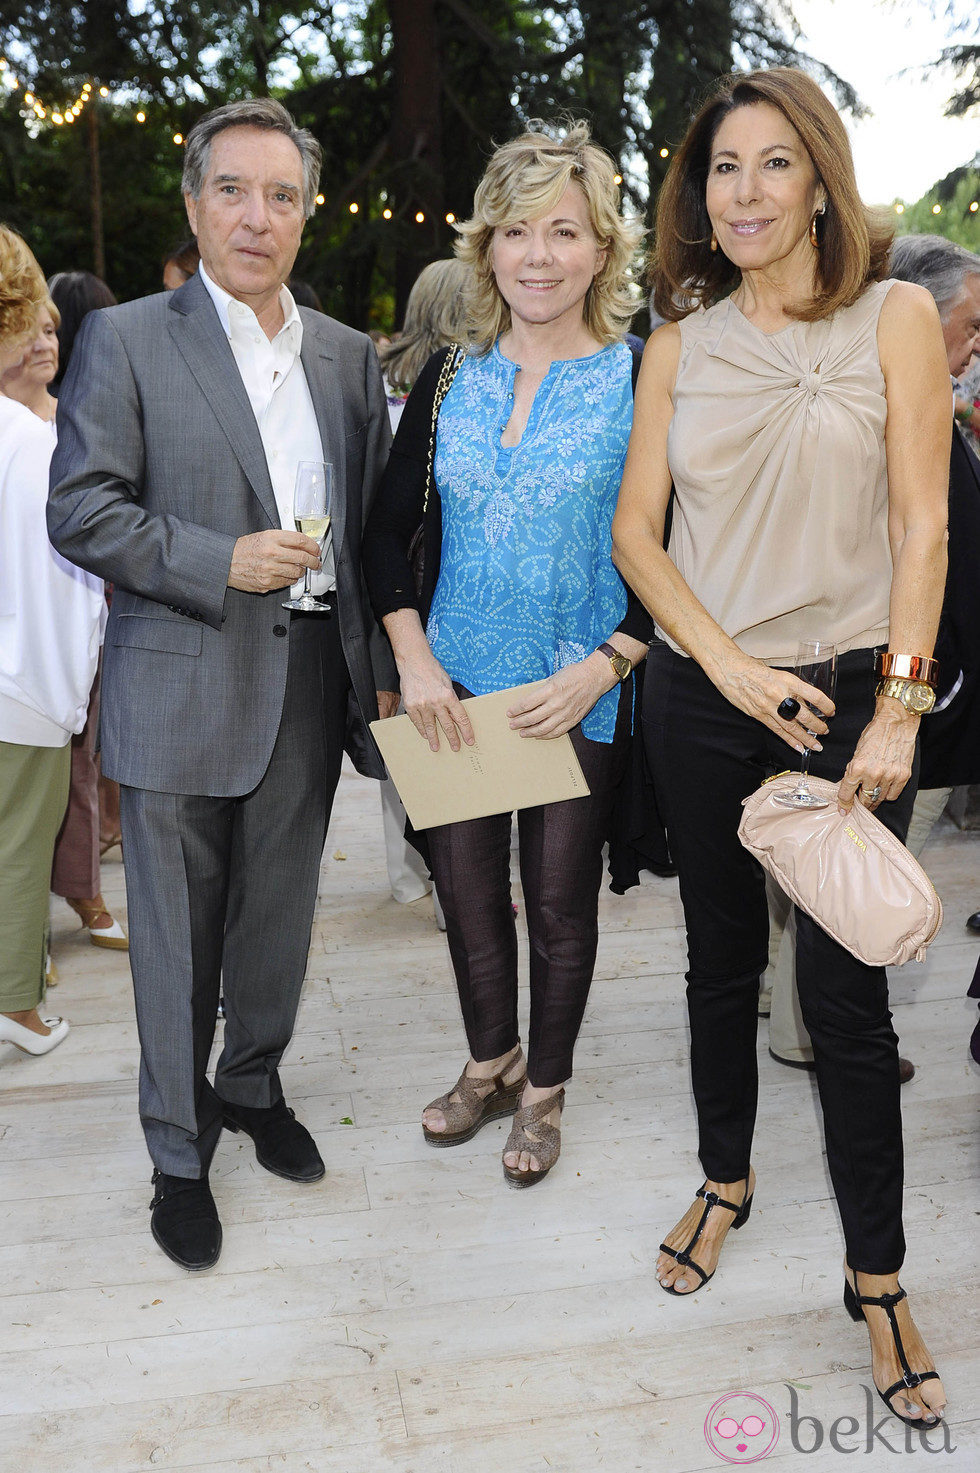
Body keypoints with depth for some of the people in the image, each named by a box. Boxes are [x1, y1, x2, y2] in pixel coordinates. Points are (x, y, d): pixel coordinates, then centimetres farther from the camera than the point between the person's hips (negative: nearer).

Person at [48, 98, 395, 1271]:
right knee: (178, 934, 7)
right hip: (182, 690, -4)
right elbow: (78, 512, -8)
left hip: (311, 683, 4)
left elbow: (370, 523, 12)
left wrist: (379, 667, 7)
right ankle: (178, 1151, 26)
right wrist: (225, 562, -18)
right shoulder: (126, 340, -3)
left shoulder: (347, 356, 10)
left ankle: (252, 1086, 41)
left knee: (279, 917, 17)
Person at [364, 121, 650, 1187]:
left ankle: (544, 1089, 35)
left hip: (582, 695, -3)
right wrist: (413, 658, -7)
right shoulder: (451, 376, 4)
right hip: (455, 686, 3)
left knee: (560, 901, 10)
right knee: (465, 887, 13)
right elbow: (389, 528, 6)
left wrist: (599, 670, -19)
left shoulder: (640, 381, -6)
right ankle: (490, 1064, 39)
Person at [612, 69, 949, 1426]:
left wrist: (898, 711, -12)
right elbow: (636, 532, 4)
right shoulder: (680, 346, 7)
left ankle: (877, 1275, 20)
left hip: (850, 696, -2)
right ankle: (726, 1180, 38)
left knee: (844, 993, 1)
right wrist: (728, 660, -10)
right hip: (702, 700, 3)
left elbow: (922, 525, -5)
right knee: (722, 960, 15)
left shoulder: (895, 317, 0)